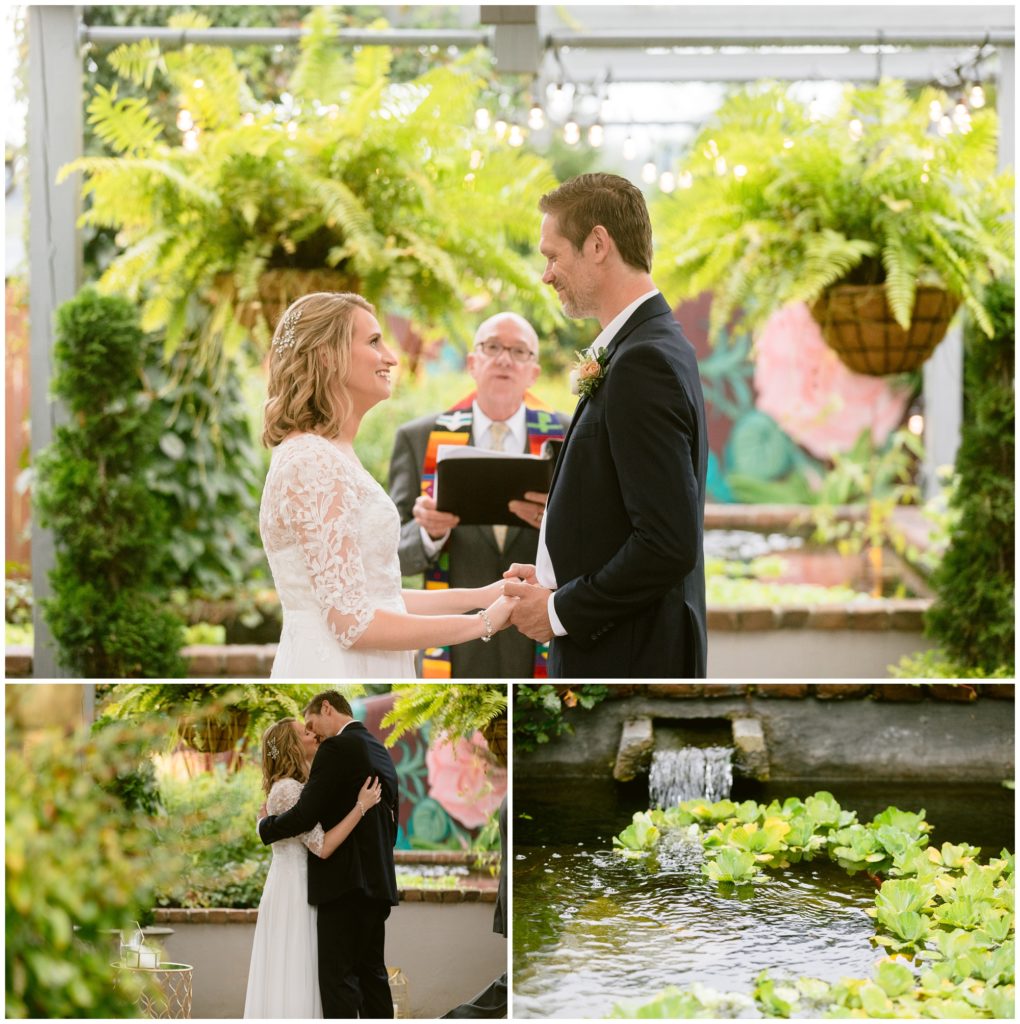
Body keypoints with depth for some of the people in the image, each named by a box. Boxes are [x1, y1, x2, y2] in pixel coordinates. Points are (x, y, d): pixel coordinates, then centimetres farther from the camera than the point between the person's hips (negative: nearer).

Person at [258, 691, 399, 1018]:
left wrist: (264, 826, 0)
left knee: (338, 979, -9)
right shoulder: (380, 751, 17)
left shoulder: (337, 748, -11)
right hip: (379, 881, 9)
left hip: (345, 881, -9)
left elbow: (304, 816, -16)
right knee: (372, 973, 13)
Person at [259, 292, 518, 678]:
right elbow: (353, 623, -19)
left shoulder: (333, 457, 13)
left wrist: (483, 595, 12)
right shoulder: (312, 463, -16)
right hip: (335, 671, -9)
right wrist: (484, 622, -12)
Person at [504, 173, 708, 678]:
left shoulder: (644, 362, -18)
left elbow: (669, 542, -24)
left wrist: (560, 610, -14)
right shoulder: (655, 347, 12)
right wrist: (554, 579, 9)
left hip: (625, 659, -10)